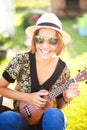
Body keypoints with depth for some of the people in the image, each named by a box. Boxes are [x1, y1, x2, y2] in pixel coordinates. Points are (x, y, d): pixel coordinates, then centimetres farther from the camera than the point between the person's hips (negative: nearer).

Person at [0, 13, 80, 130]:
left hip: (49, 120, 1)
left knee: (54, 114, -35)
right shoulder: (21, 60, -12)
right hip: (23, 118, -1)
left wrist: (67, 98, -17)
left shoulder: (63, 70, -8)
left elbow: (58, 105, 5)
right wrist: (28, 98, -15)